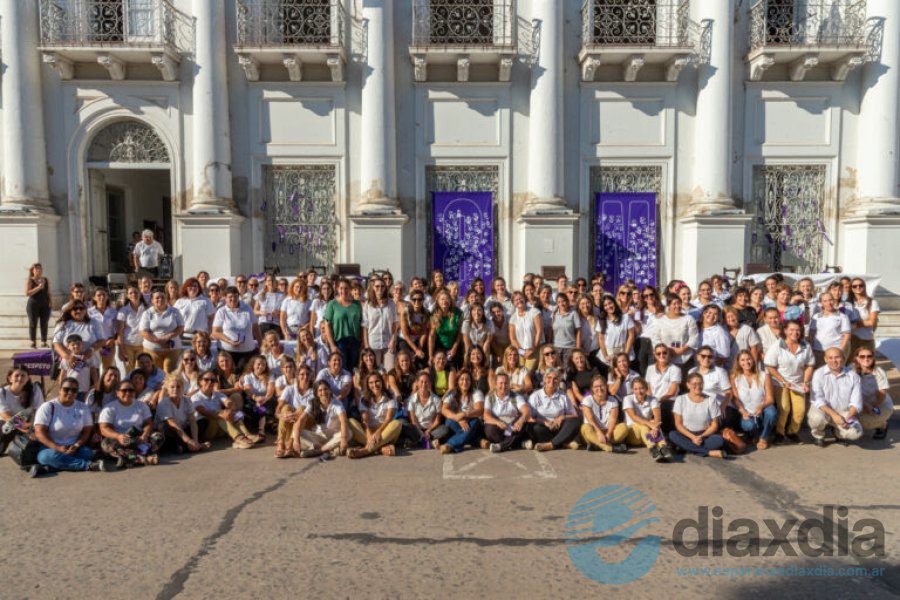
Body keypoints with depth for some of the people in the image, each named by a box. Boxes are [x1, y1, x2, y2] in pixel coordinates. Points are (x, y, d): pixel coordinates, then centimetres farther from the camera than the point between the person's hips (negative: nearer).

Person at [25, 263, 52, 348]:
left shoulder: (46, 280, 9)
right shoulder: (29, 281, -3)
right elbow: (27, 293, -12)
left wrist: (51, 302, 1)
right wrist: (39, 287, -19)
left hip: (45, 305, 3)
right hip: (33, 305, -3)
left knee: (44, 324, 4)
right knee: (33, 324, 2)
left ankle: (44, 342, 9)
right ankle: (33, 342, 9)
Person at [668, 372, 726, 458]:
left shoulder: (711, 400, -2)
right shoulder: (680, 400, -3)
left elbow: (714, 425, -1)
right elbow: (678, 424, -3)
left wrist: (702, 437, -18)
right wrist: (692, 437, -18)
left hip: (705, 434, -1)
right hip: (687, 435, 1)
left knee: (719, 440, -31)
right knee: (672, 435, -33)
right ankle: (710, 452, -31)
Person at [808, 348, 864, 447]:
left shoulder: (853, 376, -4)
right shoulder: (819, 374, -11)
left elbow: (856, 402, -6)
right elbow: (817, 400, -17)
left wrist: (848, 417, -24)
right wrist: (834, 415, -30)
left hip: (844, 412, 2)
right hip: (823, 409, -2)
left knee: (856, 433, -23)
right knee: (817, 418, -36)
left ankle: (838, 432, 16)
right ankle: (818, 435, 2)